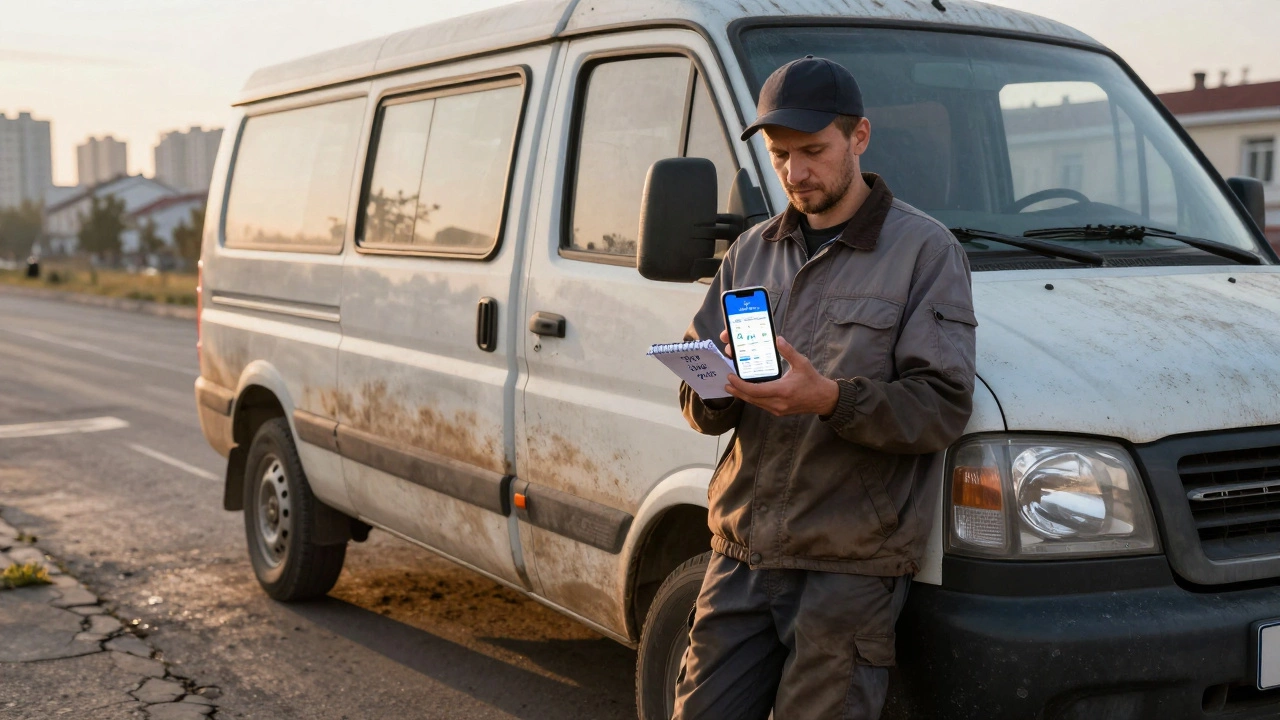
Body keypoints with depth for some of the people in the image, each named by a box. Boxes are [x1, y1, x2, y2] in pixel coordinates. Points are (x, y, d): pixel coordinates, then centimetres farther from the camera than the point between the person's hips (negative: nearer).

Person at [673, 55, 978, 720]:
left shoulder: (924, 249, -1)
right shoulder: (752, 252, 15)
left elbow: (943, 408, -11)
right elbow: (698, 407, 11)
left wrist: (831, 399, -26)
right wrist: (716, 391, -13)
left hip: (851, 565, -4)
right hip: (741, 551, 5)